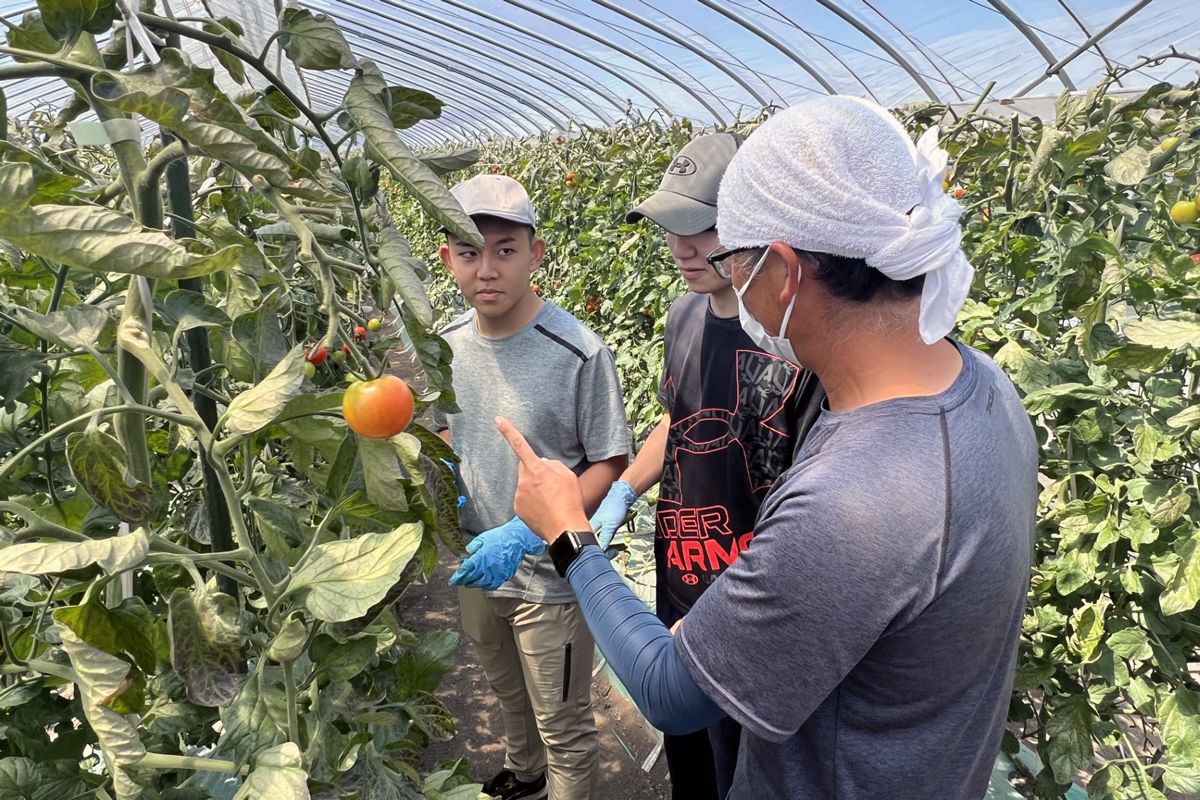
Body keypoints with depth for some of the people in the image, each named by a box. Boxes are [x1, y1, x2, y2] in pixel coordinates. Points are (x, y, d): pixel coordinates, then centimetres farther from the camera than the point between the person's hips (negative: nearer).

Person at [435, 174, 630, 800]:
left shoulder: (580, 353, -25)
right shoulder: (445, 343, -6)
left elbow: (610, 467, -19)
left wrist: (524, 533, -29)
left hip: (550, 576, -6)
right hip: (477, 566, 6)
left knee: (563, 728, 14)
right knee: (508, 693, 31)